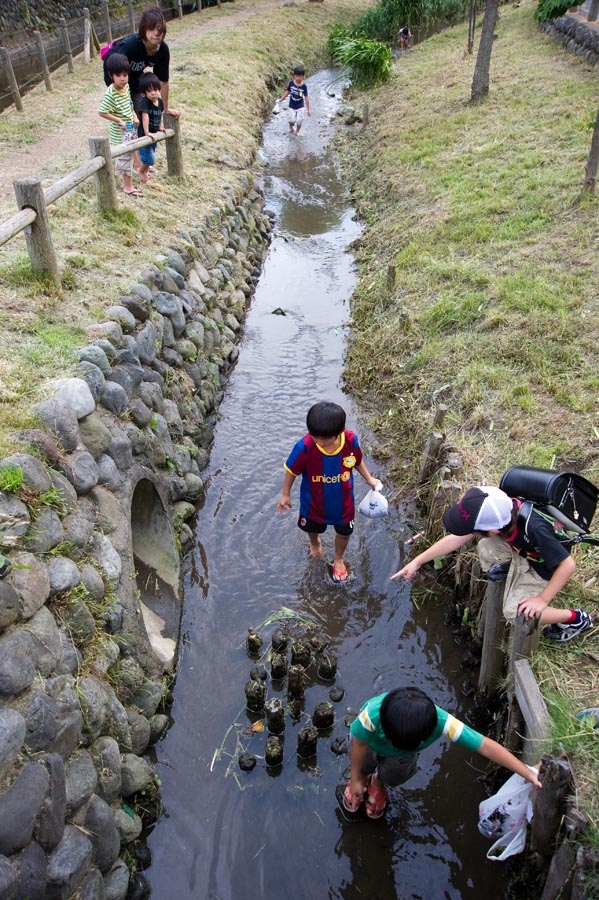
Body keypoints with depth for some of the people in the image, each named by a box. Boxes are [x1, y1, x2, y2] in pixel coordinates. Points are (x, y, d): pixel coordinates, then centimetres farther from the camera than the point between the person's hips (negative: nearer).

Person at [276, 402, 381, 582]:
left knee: (344, 532, 24)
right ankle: (315, 543, 68)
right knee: (313, 528, 30)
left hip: (342, 501, 1)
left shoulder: (350, 440, -29)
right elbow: (292, 470, -17)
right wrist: (285, 494, -6)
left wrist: (369, 479, -1)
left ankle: (338, 558, 58)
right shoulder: (305, 447, -36)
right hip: (314, 502, -1)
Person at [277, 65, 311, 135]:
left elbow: (306, 98, -11)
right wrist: (281, 99, 10)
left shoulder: (304, 86, -16)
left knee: (299, 121, 0)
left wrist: (308, 109, -9)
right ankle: (291, 127, 39)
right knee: (292, 120, 2)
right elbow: (287, 92, 3)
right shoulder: (291, 83, -13)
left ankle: (297, 131, 31)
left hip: (300, 106, -1)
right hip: (292, 106, 1)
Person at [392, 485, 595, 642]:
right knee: (486, 548, -18)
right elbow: (455, 539, -16)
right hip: (521, 551, 5)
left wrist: (542, 599, -27)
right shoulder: (500, 509, -25)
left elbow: (568, 564, -31)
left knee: (516, 613, -15)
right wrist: (417, 562, -13)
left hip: (543, 568, -5)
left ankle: (577, 618, 6)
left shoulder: (535, 529, -43)